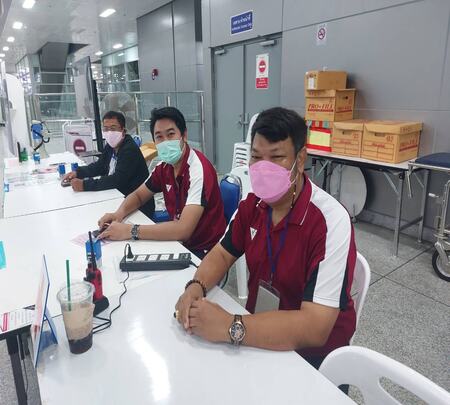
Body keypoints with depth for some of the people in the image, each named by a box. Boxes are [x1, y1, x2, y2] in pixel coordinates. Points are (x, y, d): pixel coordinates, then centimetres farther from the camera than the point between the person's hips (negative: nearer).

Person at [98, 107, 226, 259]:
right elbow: (138, 196, 15)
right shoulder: (164, 167, 0)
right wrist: (120, 213, -7)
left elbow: (183, 229, -32)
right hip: (179, 241, 6)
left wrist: (130, 231, -27)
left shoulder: (199, 169, -25)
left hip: (202, 251, -6)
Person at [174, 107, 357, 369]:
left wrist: (230, 327, -34)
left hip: (311, 354, -5)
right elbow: (223, 254, 5)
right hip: (259, 333, 6)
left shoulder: (330, 221, -26)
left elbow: (315, 328, -30)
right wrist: (196, 287, -15)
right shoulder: (253, 203, -5)